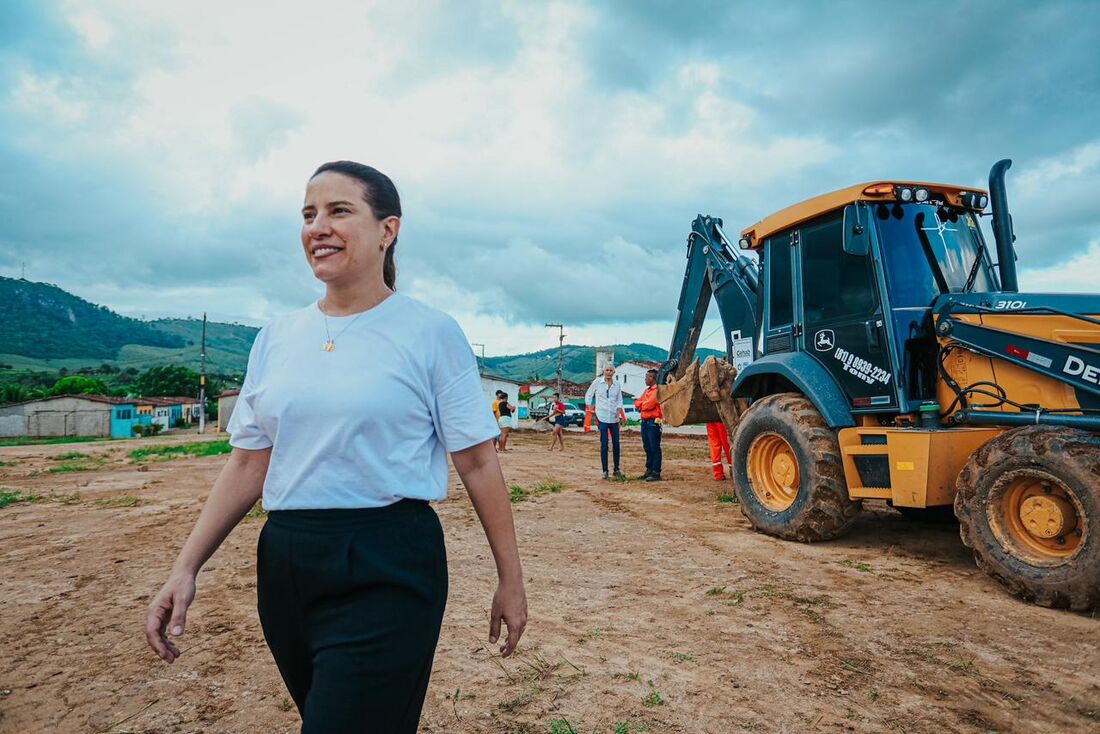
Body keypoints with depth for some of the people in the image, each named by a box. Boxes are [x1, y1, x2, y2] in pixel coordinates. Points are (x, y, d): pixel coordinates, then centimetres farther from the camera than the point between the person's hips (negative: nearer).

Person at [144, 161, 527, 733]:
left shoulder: (430, 333, -7)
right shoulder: (277, 337, 7)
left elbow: (477, 463, -6)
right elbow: (248, 465, 10)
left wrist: (510, 579, -3)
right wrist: (185, 568, 4)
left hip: (390, 570, -5)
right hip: (284, 564, 6)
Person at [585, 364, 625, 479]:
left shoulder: (617, 384, 6)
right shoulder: (597, 382, -2)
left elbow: (619, 400, 13)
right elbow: (588, 395, 8)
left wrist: (619, 410, -2)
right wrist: (590, 408, 1)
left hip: (614, 418, 3)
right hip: (602, 417, -3)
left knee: (616, 443, 7)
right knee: (604, 445, -3)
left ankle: (616, 469, 19)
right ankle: (605, 471, 3)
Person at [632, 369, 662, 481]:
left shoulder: (658, 390, -10)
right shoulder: (647, 390, 19)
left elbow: (649, 404, -18)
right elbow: (637, 403, 15)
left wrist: (641, 404, 1)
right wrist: (641, 403, -5)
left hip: (653, 422, -9)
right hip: (645, 421, 9)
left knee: (655, 448, -7)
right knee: (647, 448, 13)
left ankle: (656, 473, -5)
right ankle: (649, 470, 21)